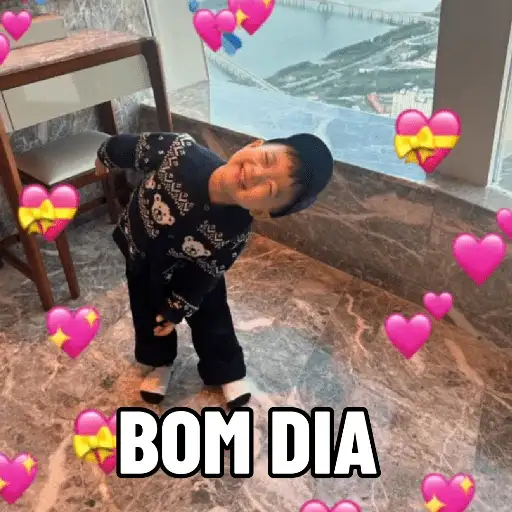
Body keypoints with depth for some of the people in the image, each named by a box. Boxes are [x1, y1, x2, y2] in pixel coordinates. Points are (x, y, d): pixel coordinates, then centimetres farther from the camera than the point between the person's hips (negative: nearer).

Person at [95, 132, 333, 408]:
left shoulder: (233, 235, -39)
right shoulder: (181, 151, -43)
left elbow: (202, 275, -21)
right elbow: (136, 146, -21)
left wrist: (176, 309, -9)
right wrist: (106, 157, 0)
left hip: (184, 271, -2)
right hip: (139, 253, 2)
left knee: (210, 317, 14)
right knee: (148, 313, 22)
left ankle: (227, 372, 44)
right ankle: (160, 363, 51)